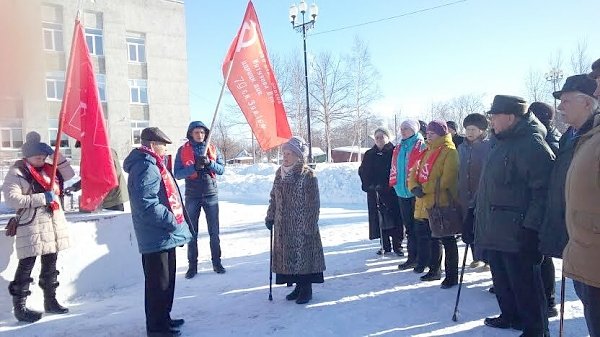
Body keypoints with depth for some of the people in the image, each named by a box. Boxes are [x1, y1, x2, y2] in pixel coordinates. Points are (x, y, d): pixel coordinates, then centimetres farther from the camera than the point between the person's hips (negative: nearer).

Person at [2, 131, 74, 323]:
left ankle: (50, 301, 26)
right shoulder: (17, 172, -8)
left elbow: (69, 175, 17)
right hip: (31, 227, -7)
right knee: (26, 266, -2)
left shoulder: (48, 169, 13)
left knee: (50, 264, 14)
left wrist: (59, 157, 4)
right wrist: (42, 198, -20)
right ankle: (19, 307, 7)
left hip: (53, 224, 7)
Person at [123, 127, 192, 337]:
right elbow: (147, 205, -27)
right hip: (157, 237, -11)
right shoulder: (145, 167, -18)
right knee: (159, 283, 1)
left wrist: (173, 221, 14)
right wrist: (172, 222, -21)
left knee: (166, 280, 21)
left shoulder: (152, 165, 16)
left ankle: (163, 318, 35)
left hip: (164, 234, 11)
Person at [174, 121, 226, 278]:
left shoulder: (213, 149, 4)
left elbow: (221, 169, 0)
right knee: (192, 231, 6)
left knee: (214, 231, 7)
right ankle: (192, 265, 15)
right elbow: (177, 173, -8)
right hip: (192, 196, -1)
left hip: (211, 194, 1)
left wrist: (209, 163, -19)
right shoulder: (183, 150, -1)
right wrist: (195, 167, -22)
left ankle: (216, 262, 19)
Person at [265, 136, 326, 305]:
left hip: (302, 225, -6)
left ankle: (306, 289, 16)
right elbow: (274, 198, 16)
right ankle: (298, 286, 25)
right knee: (288, 255, 10)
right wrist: (270, 217, 13)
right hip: (283, 225, 6)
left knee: (303, 254, 1)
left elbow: (313, 203, -11)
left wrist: (310, 225, -14)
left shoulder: (308, 175, -11)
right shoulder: (280, 173, 7)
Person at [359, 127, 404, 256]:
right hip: (375, 193, 3)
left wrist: (386, 185, -12)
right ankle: (385, 245, 14)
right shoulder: (369, 154, 11)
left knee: (395, 218, 0)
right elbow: (363, 172, 10)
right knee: (380, 218, 4)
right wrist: (369, 185, -4)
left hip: (392, 191, -3)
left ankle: (397, 245, 11)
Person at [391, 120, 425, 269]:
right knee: (409, 226, 12)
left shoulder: (421, 146, -6)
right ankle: (412, 257, 21)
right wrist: (395, 183, 12)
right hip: (403, 191, 7)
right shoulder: (398, 148, 16)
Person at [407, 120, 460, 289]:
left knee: (447, 240, 1)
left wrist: (424, 188, -14)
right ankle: (434, 270, 31)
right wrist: (414, 187, -7)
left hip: (441, 205, -8)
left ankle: (452, 275, 11)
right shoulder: (428, 152, 17)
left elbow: (446, 180, -21)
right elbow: (415, 172, 14)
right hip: (425, 204, 8)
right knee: (432, 238, 18)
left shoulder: (450, 152, -10)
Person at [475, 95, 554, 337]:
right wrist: (478, 211, 22)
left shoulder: (532, 144, -15)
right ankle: (510, 316, 36)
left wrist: (531, 227, -23)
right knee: (502, 279, 20)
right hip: (495, 230, 10)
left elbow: (543, 189, -21)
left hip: (515, 233, -9)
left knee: (524, 283, 2)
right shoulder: (503, 143, 15)